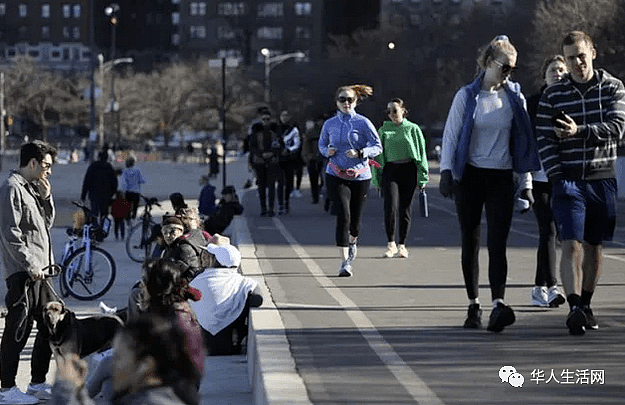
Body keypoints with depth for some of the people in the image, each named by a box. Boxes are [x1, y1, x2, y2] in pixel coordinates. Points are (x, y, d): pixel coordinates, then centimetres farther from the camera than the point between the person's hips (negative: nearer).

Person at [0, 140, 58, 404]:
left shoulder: (32, 188, 18)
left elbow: (47, 223, 23)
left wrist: (46, 197, 8)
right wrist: (30, 265, -18)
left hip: (40, 270, 10)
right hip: (22, 273, -10)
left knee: (49, 326, 13)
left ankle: (38, 383, 23)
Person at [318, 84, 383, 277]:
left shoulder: (363, 123, -4)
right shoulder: (329, 124, 4)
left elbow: (377, 147, -3)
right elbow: (321, 144, 20)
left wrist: (360, 153, -19)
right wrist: (327, 151, -3)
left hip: (360, 176, 0)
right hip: (336, 176, 0)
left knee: (355, 218, 8)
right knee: (343, 214, -16)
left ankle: (352, 241, 46)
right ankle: (345, 262, -16)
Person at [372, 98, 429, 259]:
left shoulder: (412, 129, 5)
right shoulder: (383, 130, 9)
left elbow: (421, 153, 5)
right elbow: (377, 155, 12)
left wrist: (422, 178, -1)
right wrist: (377, 179, 7)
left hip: (408, 170, 0)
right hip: (390, 170, 0)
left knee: (405, 209, 3)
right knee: (390, 207, -13)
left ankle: (402, 245, 14)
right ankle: (391, 244, -1)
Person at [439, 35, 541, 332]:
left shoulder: (515, 98, 7)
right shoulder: (467, 96, 0)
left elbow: (523, 140, 10)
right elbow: (450, 135, 0)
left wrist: (526, 181, 8)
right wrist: (446, 171, -11)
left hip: (501, 178, 1)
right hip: (470, 177, -1)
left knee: (497, 243, -11)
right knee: (470, 243, 5)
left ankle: (499, 304, -24)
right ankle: (473, 305, 14)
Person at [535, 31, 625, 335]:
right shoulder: (553, 95, 3)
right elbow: (544, 139, 0)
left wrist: (580, 132, -22)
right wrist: (557, 176, -10)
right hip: (568, 181, -1)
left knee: (594, 246, 9)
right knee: (571, 244, -13)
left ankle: (585, 305, 20)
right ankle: (574, 307, -21)